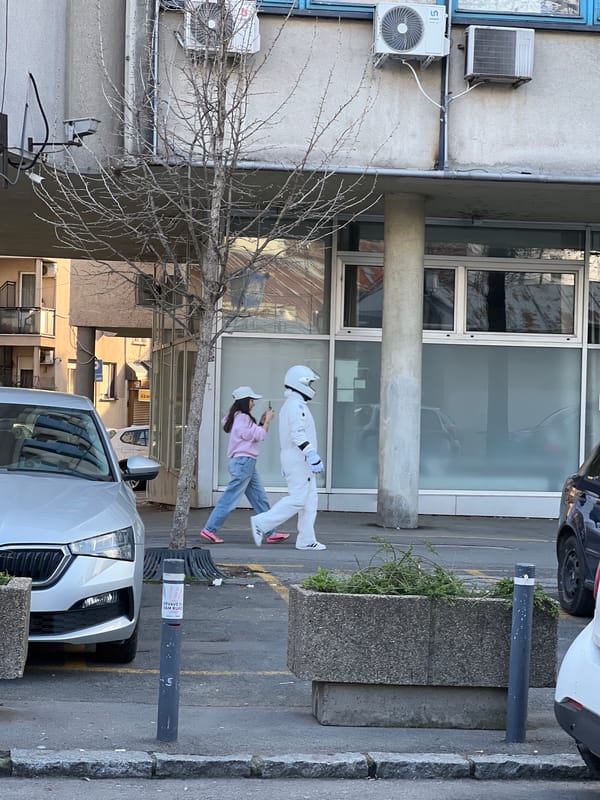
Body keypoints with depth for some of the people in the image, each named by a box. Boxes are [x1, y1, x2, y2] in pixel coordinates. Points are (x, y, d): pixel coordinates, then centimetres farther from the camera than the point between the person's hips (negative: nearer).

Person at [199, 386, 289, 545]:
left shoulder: (239, 417, 17)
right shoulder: (242, 418, -14)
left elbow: (253, 435, 21)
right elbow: (260, 436, -11)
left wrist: (261, 422, 14)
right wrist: (267, 420, 1)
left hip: (247, 464, 11)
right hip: (243, 462, -11)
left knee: (260, 499, 9)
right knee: (230, 499, -7)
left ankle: (271, 533, 11)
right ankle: (209, 530, -3)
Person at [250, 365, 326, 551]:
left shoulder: (288, 406, 20)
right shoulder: (296, 406, -13)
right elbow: (298, 435, -22)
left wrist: (286, 465, 24)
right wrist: (313, 456, -25)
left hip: (292, 459, 11)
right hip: (299, 459, -11)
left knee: (309, 500, 8)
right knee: (297, 499, -12)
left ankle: (306, 541, 6)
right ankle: (261, 523, -11)